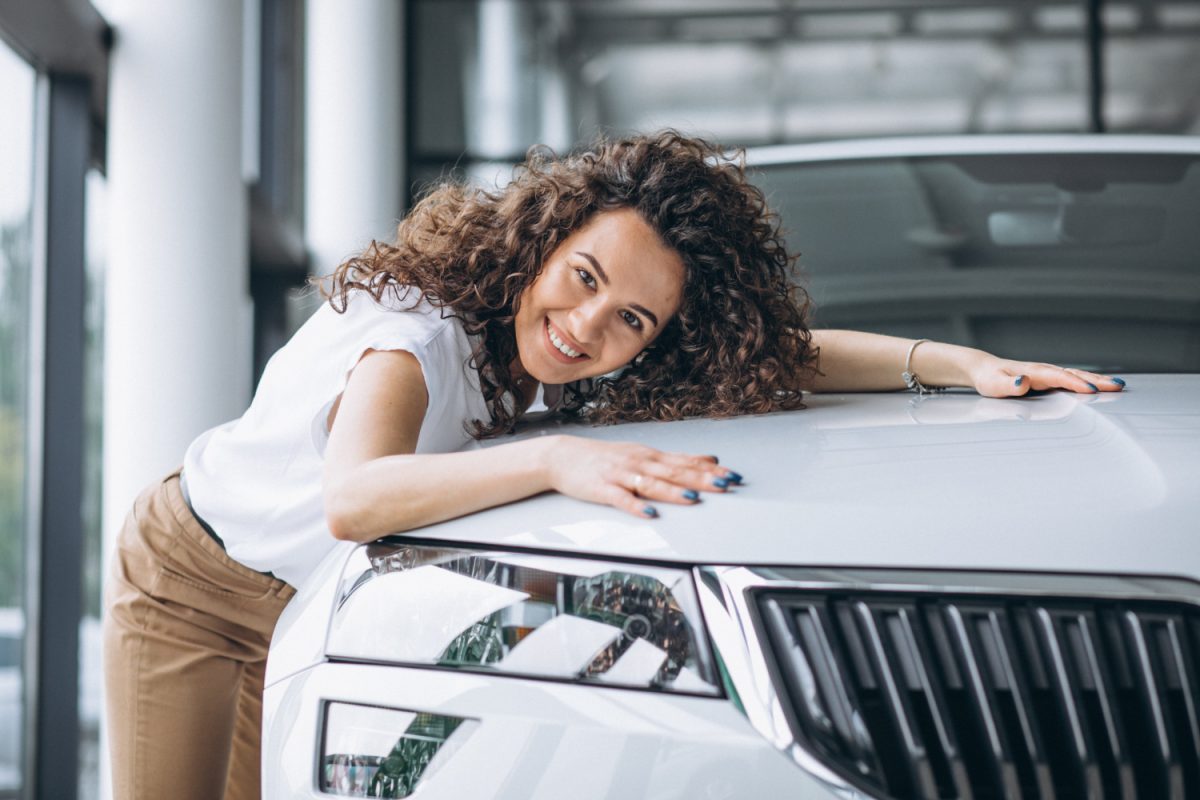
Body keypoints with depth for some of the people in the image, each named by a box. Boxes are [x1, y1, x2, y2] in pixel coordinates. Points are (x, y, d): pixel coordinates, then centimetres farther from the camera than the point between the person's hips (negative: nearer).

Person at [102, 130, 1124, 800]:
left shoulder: (565, 364, -18)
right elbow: (353, 500, -57)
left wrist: (965, 364, -26)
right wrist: (558, 460, -65)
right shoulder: (419, 330, -37)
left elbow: (784, 352, -14)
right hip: (189, 577, -5)